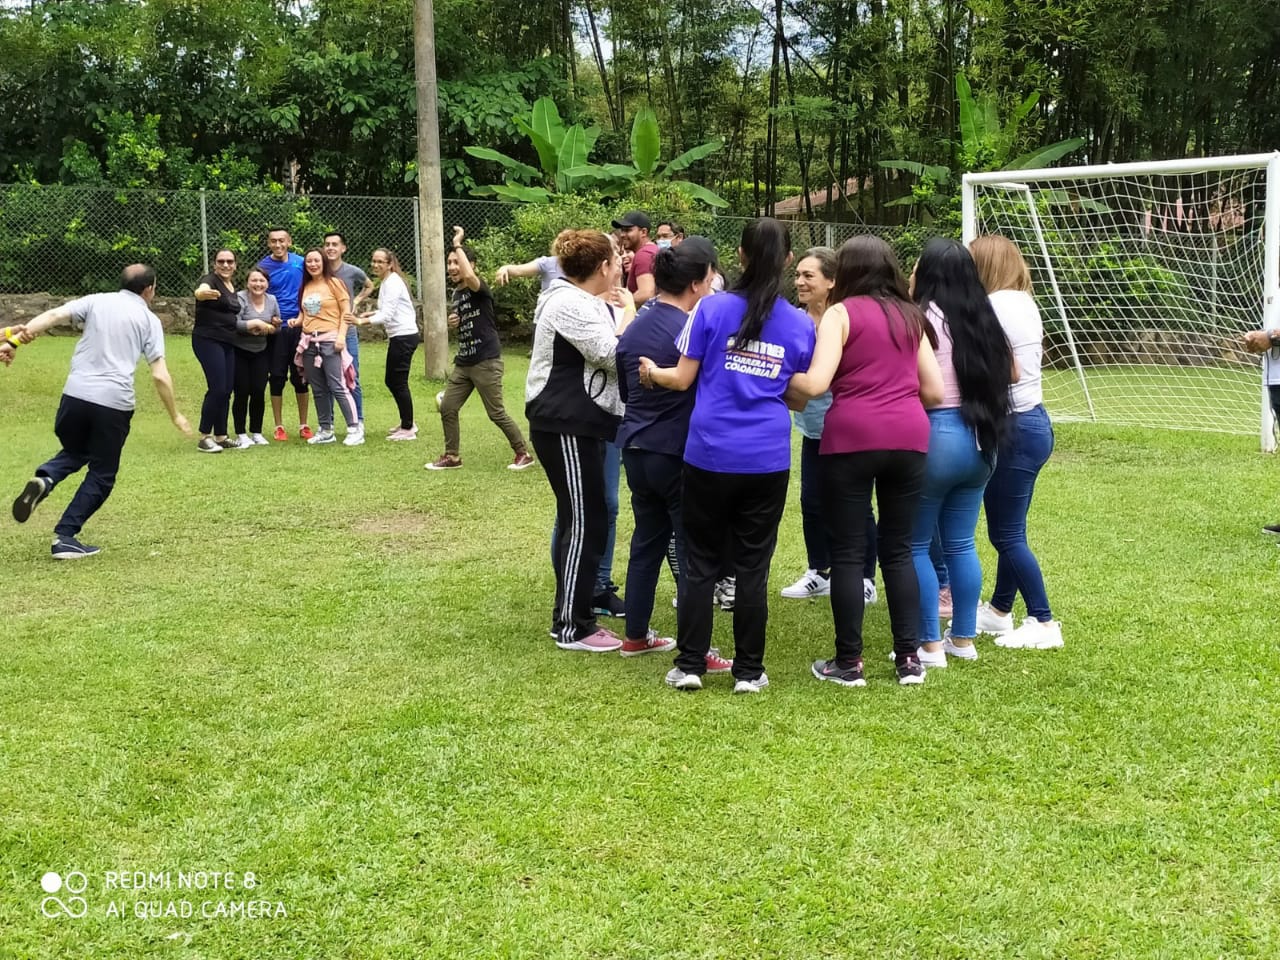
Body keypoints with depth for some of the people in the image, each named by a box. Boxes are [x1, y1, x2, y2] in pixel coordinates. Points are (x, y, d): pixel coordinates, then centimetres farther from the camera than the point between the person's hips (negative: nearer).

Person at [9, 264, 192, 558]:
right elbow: (159, 375, 0)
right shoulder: (149, 320, 6)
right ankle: (65, 538, 5)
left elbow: (54, 315, -5)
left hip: (75, 395, 3)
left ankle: (44, 480, -3)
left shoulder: (97, 301, 12)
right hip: (114, 404, -3)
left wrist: (25, 332, -17)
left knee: (74, 452, 28)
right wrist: (175, 416, 10)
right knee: (101, 475, 13)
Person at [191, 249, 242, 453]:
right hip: (208, 340, -8)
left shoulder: (233, 286, 15)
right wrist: (203, 293, -57)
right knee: (217, 389, -14)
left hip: (228, 343, 8)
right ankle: (204, 438, -8)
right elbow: (201, 290, -35)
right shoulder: (210, 280, -9)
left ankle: (221, 436, 17)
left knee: (226, 391, 9)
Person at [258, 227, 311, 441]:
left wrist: (301, 316, 0)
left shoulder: (300, 263, 2)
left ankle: (303, 425, 15)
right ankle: (279, 426, 11)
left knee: (300, 377, 6)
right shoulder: (263, 266, -4)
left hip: (298, 327, 2)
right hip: (276, 329, -1)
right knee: (277, 377, 2)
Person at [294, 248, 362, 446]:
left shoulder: (333, 283, -2)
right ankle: (326, 431, 16)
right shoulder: (305, 287, 13)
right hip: (309, 342, 6)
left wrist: (341, 335, -13)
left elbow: (346, 311, -5)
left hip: (330, 340, -6)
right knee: (318, 390, 9)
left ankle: (355, 429, -9)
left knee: (338, 387, -12)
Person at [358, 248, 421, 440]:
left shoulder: (392, 283, -15)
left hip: (404, 336, -10)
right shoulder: (385, 282, 14)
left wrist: (362, 321, -27)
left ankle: (408, 429, 4)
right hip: (399, 336, 10)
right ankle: (407, 423, 26)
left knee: (399, 383, -4)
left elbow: (387, 315, -22)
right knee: (391, 381, 15)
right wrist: (370, 314, 9)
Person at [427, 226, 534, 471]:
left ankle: (523, 453, 11)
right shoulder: (456, 294, 13)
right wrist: (453, 323, 4)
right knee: (447, 408, 6)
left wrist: (458, 245, -25)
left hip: (486, 362, -8)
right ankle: (452, 456, 18)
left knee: (497, 413, -3)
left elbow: (469, 276, -37)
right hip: (463, 363, 8)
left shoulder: (479, 289, -12)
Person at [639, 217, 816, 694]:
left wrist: (652, 372, 20)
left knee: (701, 561, 9)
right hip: (768, 459, 1)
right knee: (753, 566, 8)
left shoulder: (712, 308, -3)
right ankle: (749, 670, 13)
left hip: (710, 455, -1)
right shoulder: (801, 325, 4)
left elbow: (683, 379, 0)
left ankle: (689, 665, 12)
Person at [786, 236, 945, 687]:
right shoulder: (911, 316, 16)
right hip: (909, 436, 5)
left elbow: (815, 383, -10)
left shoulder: (841, 313, 1)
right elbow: (934, 390, 15)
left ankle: (849, 662, 8)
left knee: (847, 552, 4)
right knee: (899, 549, 13)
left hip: (852, 436, -4)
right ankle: (909, 657, 13)